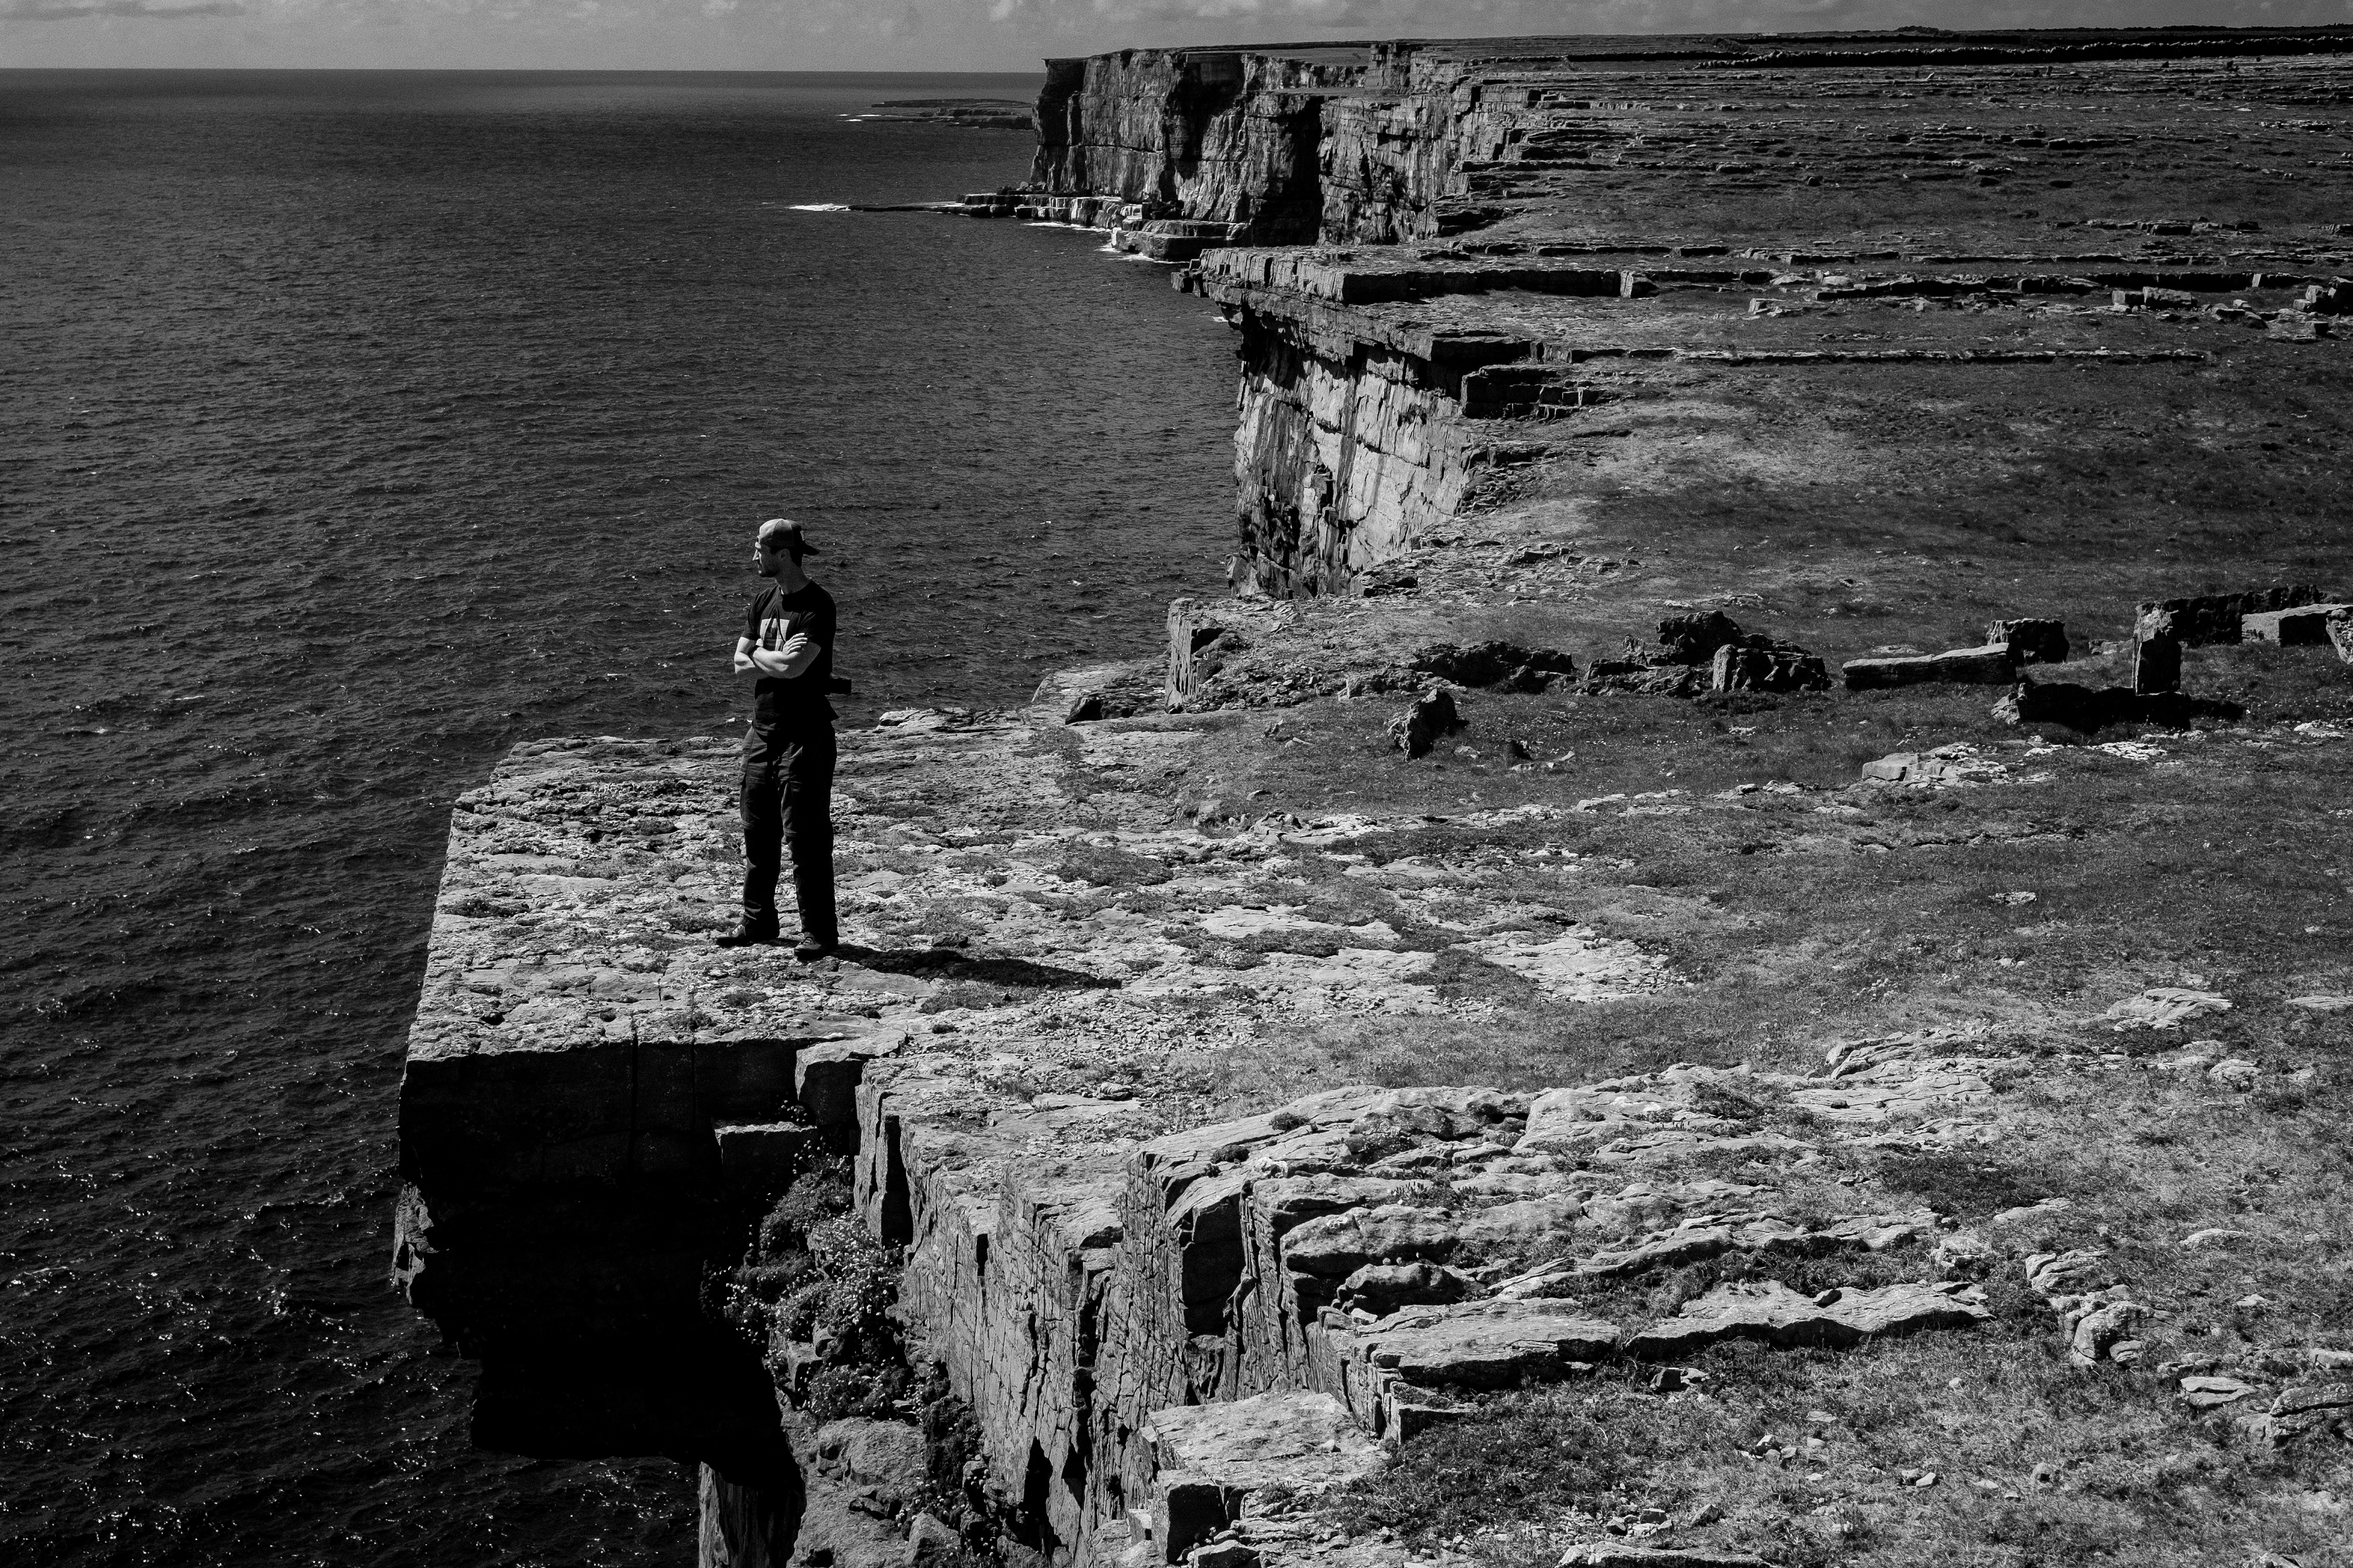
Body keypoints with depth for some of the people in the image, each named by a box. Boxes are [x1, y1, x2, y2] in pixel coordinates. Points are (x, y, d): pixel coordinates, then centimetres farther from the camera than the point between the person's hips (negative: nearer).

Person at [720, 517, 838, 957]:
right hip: (763, 731, 8)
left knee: (805, 838, -5)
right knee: (757, 832, 13)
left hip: (805, 735, -8)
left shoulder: (818, 606, -12)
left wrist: (759, 655, -4)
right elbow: (740, 664, 8)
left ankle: (819, 931, 1)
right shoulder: (763, 603, 13)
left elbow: (794, 666, -23)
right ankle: (758, 920, 25)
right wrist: (779, 660, -11)